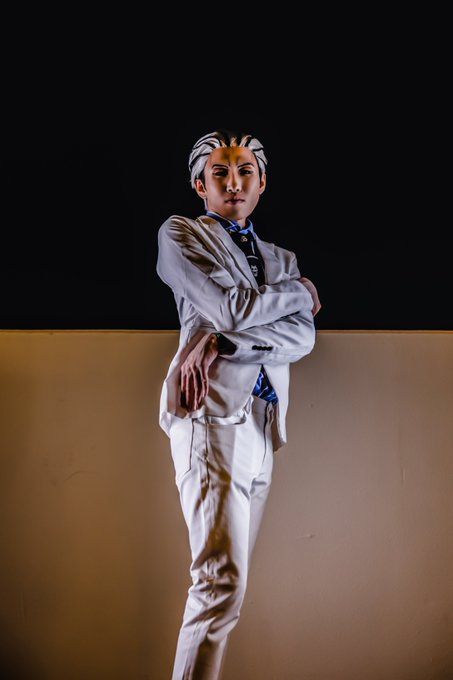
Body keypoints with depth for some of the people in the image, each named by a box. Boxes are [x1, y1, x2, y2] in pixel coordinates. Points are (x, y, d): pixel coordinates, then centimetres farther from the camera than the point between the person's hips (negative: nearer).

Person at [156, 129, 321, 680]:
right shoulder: (180, 234, 9)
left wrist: (219, 342, -11)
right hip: (212, 411, -6)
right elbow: (231, 307, -8)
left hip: (264, 422, 6)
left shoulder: (281, 259, 24)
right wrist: (299, 291, 8)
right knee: (222, 578, -17)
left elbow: (303, 338, 5)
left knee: (230, 577, 4)